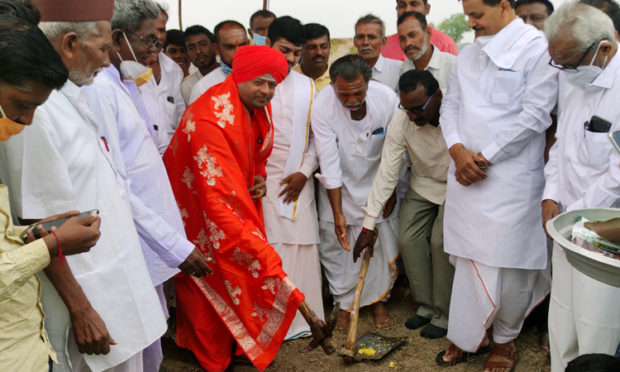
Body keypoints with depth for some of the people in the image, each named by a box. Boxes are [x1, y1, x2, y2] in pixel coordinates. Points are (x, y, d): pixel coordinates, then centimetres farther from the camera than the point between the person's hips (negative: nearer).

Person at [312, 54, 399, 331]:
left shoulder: (387, 98, -22)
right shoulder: (322, 107, -26)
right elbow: (329, 162, -23)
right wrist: (337, 212, -22)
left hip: (377, 182, 1)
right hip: (340, 186, -1)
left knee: (383, 242, 1)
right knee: (336, 245, 1)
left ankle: (379, 301, 22)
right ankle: (345, 304, 20)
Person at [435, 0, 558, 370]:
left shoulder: (537, 47, -4)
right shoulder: (467, 54, 16)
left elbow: (536, 114, -11)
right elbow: (450, 104, 14)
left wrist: (485, 158, -10)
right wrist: (457, 149, -6)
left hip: (511, 176, -5)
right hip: (466, 174, 5)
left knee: (509, 263, 1)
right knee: (468, 258, 10)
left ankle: (506, 340, 21)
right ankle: (469, 336, 24)